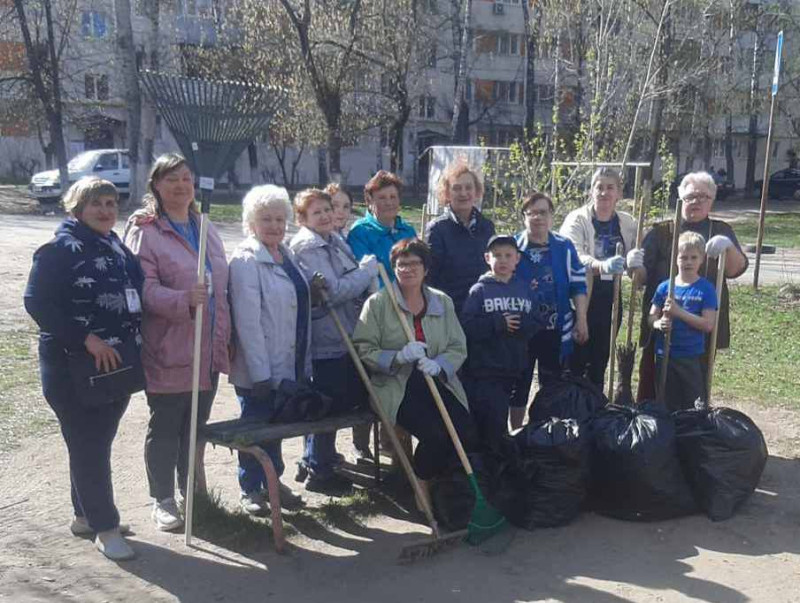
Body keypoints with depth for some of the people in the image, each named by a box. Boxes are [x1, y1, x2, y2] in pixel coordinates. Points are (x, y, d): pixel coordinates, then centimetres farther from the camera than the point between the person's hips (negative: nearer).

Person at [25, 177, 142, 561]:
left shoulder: (119, 249, 10)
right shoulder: (61, 249, -10)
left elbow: (136, 296, 18)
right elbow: (37, 301, -17)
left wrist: (134, 346, 4)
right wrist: (87, 339, -21)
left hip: (117, 366, 7)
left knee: (96, 444, 17)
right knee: (88, 447, 0)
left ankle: (85, 515, 32)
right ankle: (105, 528, 11)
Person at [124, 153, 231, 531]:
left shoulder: (205, 229, 14)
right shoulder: (145, 230, -8)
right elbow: (144, 287, -18)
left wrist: (224, 338, 15)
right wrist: (183, 300, -34)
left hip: (208, 351, 6)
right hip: (168, 351, -6)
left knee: (197, 425, 17)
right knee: (165, 428, 6)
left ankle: (192, 491, 33)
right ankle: (162, 500, 20)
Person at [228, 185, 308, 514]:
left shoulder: (287, 256, 12)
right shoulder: (246, 260, -13)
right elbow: (248, 321, -19)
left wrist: (304, 363, 14)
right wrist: (260, 373, -22)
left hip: (288, 365, 7)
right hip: (258, 368, -7)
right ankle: (250, 490, 20)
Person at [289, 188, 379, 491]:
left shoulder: (335, 241, 13)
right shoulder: (306, 247, -15)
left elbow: (352, 284, 26)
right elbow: (333, 291, -21)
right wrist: (368, 269, -11)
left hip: (347, 336, 9)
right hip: (327, 341, -9)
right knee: (332, 406, 1)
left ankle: (313, 461, 31)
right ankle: (319, 470, 18)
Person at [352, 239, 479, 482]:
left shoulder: (443, 302, 11)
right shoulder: (377, 302, -1)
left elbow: (458, 348, 7)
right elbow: (363, 350, -5)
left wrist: (439, 365, -15)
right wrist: (398, 357, -22)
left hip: (438, 382, 4)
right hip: (396, 386, -4)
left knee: (467, 434, -18)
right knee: (436, 434, -26)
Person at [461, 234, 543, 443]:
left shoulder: (523, 289, 11)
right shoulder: (479, 290, -2)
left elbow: (537, 325, 4)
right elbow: (466, 326, -14)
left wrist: (520, 325, -15)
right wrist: (498, 324, -18)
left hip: (516, 369, 5)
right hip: (486, 373, -4)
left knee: (518, 411, 15)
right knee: (493, 427, -5)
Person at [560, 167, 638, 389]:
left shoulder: (629, 224, 8)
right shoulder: (577, 220, -6)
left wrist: (635, 263, -22)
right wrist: (602, 266, -44)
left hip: (609, 303, 4)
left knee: (600, 362, 10)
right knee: (575, 362, -4)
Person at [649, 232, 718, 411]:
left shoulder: (705, 289, -5)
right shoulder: (664, 287, 4)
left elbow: (708, 324, -12)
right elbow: (651, 317, 8)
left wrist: (679, 312, -20)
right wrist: (659, 323, -15)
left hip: (692, 357, -3)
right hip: (664, 355, 3)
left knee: (694, 406, 1)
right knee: (666, 404, 13)